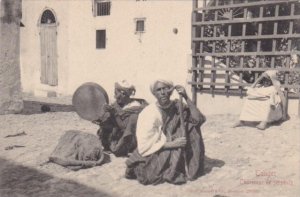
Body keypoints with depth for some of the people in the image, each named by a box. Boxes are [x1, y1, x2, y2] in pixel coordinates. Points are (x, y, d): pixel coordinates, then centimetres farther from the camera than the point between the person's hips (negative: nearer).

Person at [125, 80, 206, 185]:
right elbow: (145, 145, -21)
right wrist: (172, 144, -28)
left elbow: (199, 119, -18)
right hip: (154, 154, -3)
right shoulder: (148, 113, -18)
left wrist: (186, 98, -24)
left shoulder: (177, 106, -6)